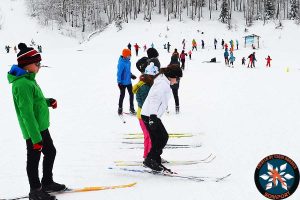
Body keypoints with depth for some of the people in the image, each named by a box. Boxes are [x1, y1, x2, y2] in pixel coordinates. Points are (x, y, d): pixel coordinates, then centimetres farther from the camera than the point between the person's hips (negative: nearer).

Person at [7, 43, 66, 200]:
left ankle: (47, 183, 37)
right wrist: (36, 138, -27)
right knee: (34, 159, 5)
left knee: (51, 152, 21)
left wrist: (48, 102, 4)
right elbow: (26, 112, -27)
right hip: (33, 130, -10)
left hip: (41, 127, 10)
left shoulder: (28, 79, 8)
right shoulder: (22, 84, -24)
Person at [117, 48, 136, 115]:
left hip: (128, 82, 8)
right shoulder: (121, 63, -22)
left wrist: (131, 75, 8)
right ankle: (120, 108, 22)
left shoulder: (128, 62, 3)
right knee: (122, 95, 6)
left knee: (131, 94, 12)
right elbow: (119, 73, -20)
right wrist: (119, 82, -20)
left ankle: (131, 108, 25)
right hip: (123, 82, -8)